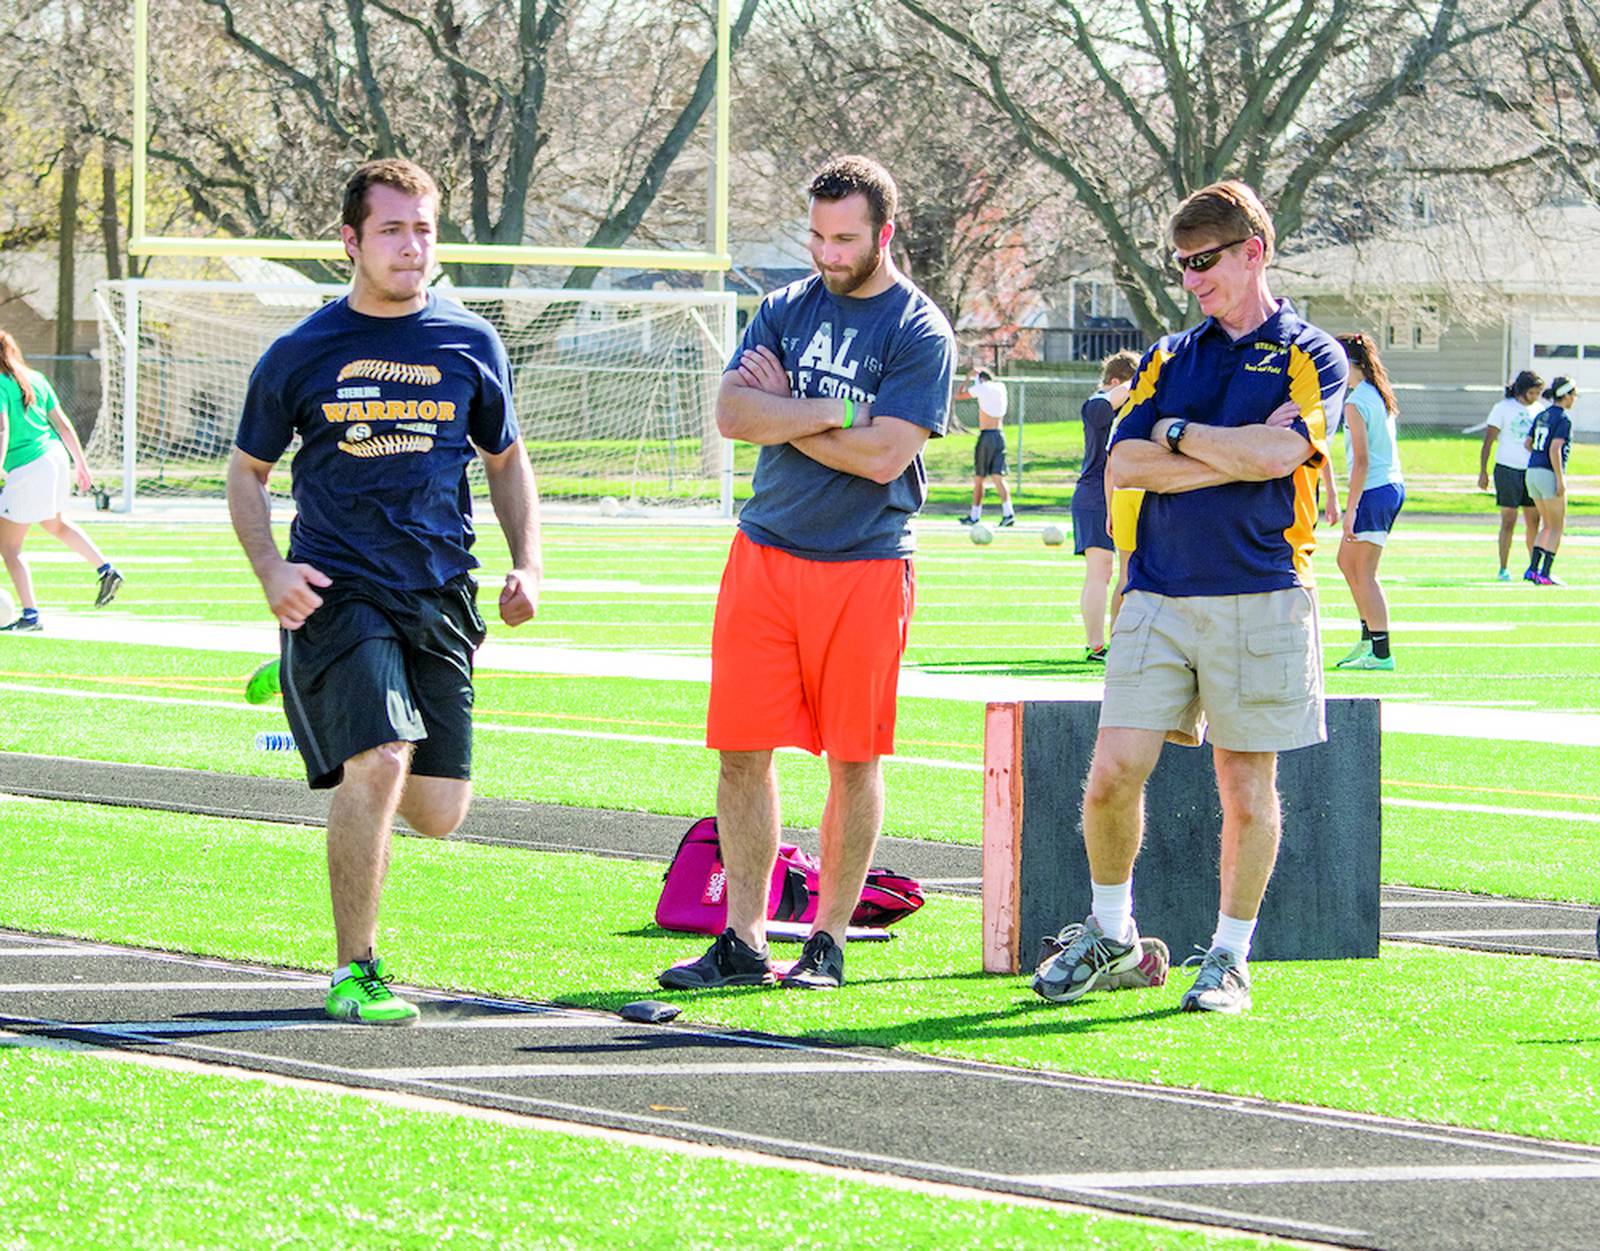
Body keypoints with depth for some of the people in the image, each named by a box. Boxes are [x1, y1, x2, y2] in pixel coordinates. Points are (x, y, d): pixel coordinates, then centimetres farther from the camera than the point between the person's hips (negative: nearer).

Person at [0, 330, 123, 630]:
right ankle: (106, 570, 35)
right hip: (56, 457, 8)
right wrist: (81, 463, 21)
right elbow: (62, 424, 13)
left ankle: (30, 614, -3)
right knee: (54, 524, 34)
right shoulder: (36, 379, 11)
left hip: (27, 468, -8)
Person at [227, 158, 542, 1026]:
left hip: (440, 595, 3)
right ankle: (354, 973, -11)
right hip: (338, 590, -3)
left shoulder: (470, 344, 7)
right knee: (381, 764, -23)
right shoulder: (303, 354, 1)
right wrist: (271, 570, -5)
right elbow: (247, 470, 11)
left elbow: (505, 459, 20)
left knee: (438, 813, 3)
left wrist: (526, 565, 7)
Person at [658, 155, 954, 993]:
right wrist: (829, 412, -12)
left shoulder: (920, 334, -4)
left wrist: (782, 412, -6)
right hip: (765, 552, 4)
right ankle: (742, 943, 7)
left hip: (865, 568, -4)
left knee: (853, 758, 2)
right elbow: (732, 412, -2)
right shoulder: (787, 309, 11)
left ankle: (828, 941, 11)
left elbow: (882, 454, -15)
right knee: (742, 750, 1)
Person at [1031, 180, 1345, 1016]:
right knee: (1113, 771, -4)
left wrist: (1178, 434, -2)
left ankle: (1230, 957, 13)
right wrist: (1233, 457, -6)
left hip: (1258, 597, -3)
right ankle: (1110, 933, 13)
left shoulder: (1309, 358, 3)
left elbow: (1276, 453, -14)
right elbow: (1124, 464, 2)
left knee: (1246, 787, 2)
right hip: (1159, 593, 3)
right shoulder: (1168, 359, 16)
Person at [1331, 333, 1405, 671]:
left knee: (1363, 574, -3)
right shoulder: (1380, 396, 13)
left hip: (1373, 491, -9)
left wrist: (1351, 508, -17)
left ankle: (1380, 653, -3)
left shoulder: (1356, 403, -14)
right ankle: (1368, 639, 18)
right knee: (1347, 562, 18)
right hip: (1393, 485, 9)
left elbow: (1361, 461, -19)